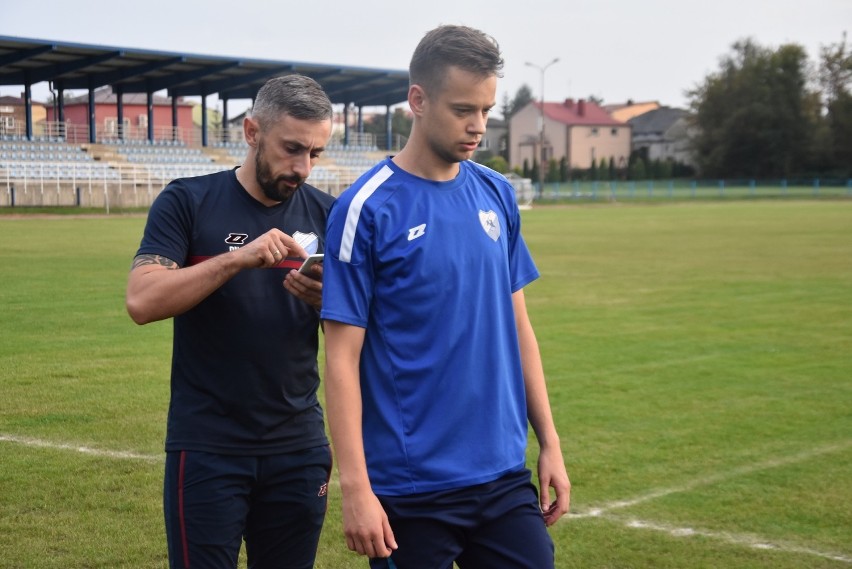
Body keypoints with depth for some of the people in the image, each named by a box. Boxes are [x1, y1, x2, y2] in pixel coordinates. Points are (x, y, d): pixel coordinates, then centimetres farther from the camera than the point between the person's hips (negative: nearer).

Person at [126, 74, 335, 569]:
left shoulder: (326, 215, 5)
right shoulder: (187, 203, -3)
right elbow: (142, 301, -15)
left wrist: (327, 301, -14)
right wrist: (237, 258, -24)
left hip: (299, 448, 3)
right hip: (208, 449, -3)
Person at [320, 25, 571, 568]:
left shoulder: (497, 195, 6)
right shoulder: (367, 209, -10)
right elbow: (342, 357, -11)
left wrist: (549, 442, 9)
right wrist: (355, 485, -15)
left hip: (505, 478, 5)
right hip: (410, 492, -5)